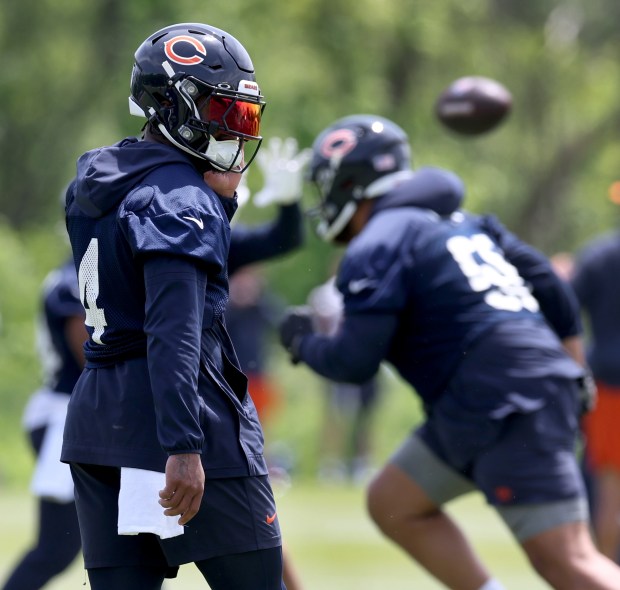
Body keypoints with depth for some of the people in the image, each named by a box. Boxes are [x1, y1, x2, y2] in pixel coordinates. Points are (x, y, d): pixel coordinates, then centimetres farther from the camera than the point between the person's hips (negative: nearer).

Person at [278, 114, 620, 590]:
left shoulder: (376, 249, -6)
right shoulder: (458, 221, 21)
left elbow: (354, 362, -10)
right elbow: (548, 286, 22)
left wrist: (303, 344, 11)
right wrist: (573, 374, 27)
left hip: (507, 411, -10)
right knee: (393, 503, 17)